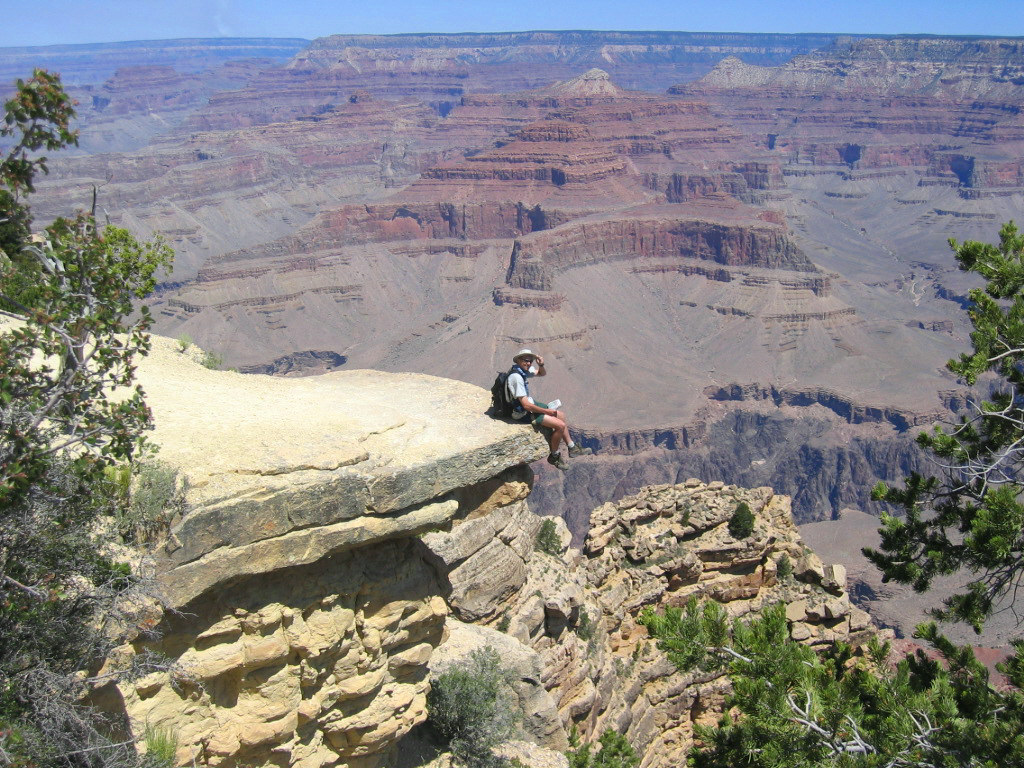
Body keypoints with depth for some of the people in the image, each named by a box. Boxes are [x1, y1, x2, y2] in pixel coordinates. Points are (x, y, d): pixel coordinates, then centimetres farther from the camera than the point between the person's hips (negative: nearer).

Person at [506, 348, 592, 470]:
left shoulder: (524, 370, -1)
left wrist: (541, 365, -7)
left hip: (531, 403, 10)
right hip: (523, 413, -10)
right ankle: (554, 457, 8)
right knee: (560, 425, -13)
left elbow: (543, 373, 18)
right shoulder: (516, 377, -30)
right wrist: (547, 411, -18)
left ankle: (572, 448, 29)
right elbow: (526, 405, -30)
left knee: (561, 415, 18)